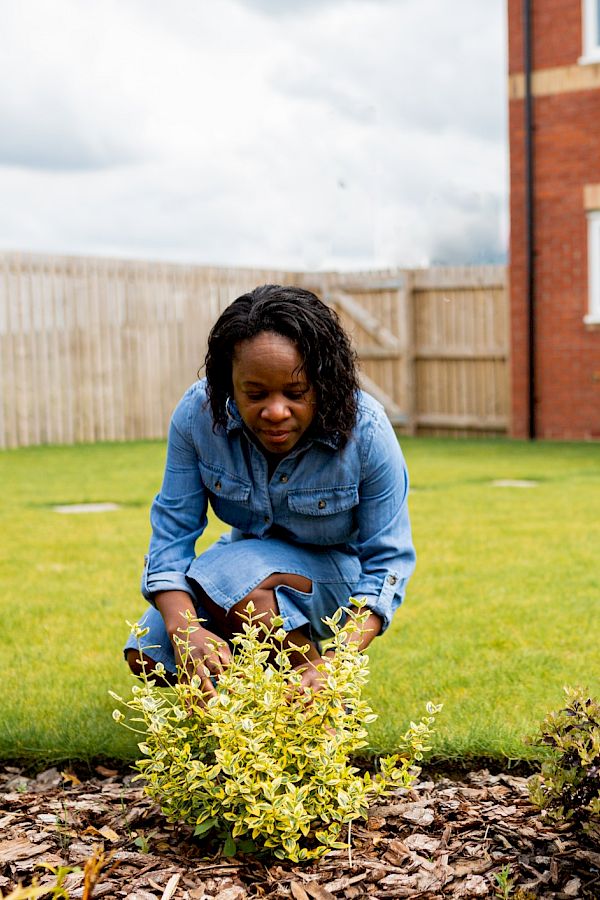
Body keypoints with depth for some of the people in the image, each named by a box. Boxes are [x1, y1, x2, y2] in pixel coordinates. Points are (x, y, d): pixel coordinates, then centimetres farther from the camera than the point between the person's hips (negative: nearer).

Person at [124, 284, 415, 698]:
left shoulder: (367, 433, -30)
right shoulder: (198, 415, -24)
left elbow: (388, 560, -23)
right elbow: (173, 532, -20)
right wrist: (183, 628, -40)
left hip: (335, 572, -4)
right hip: (250, 555, 4)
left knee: (230, 580, -33)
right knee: (148, 655, -11)